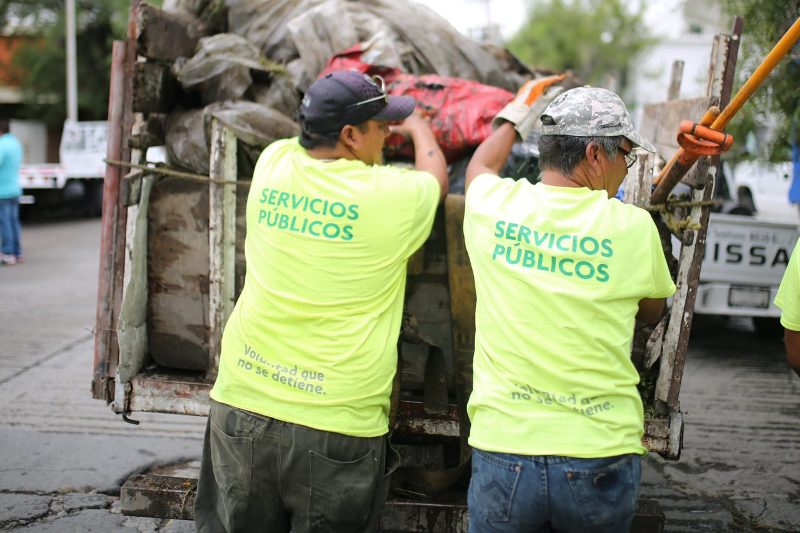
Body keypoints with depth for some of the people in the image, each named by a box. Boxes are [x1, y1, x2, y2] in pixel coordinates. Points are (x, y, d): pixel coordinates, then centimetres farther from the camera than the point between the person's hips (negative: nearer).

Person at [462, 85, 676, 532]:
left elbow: (480, 165, 23)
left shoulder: (494, 206, -3)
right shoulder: (634, 227, -8)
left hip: (503, 451, 1)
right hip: (601, 456, -1)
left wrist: (518, 113, 40)